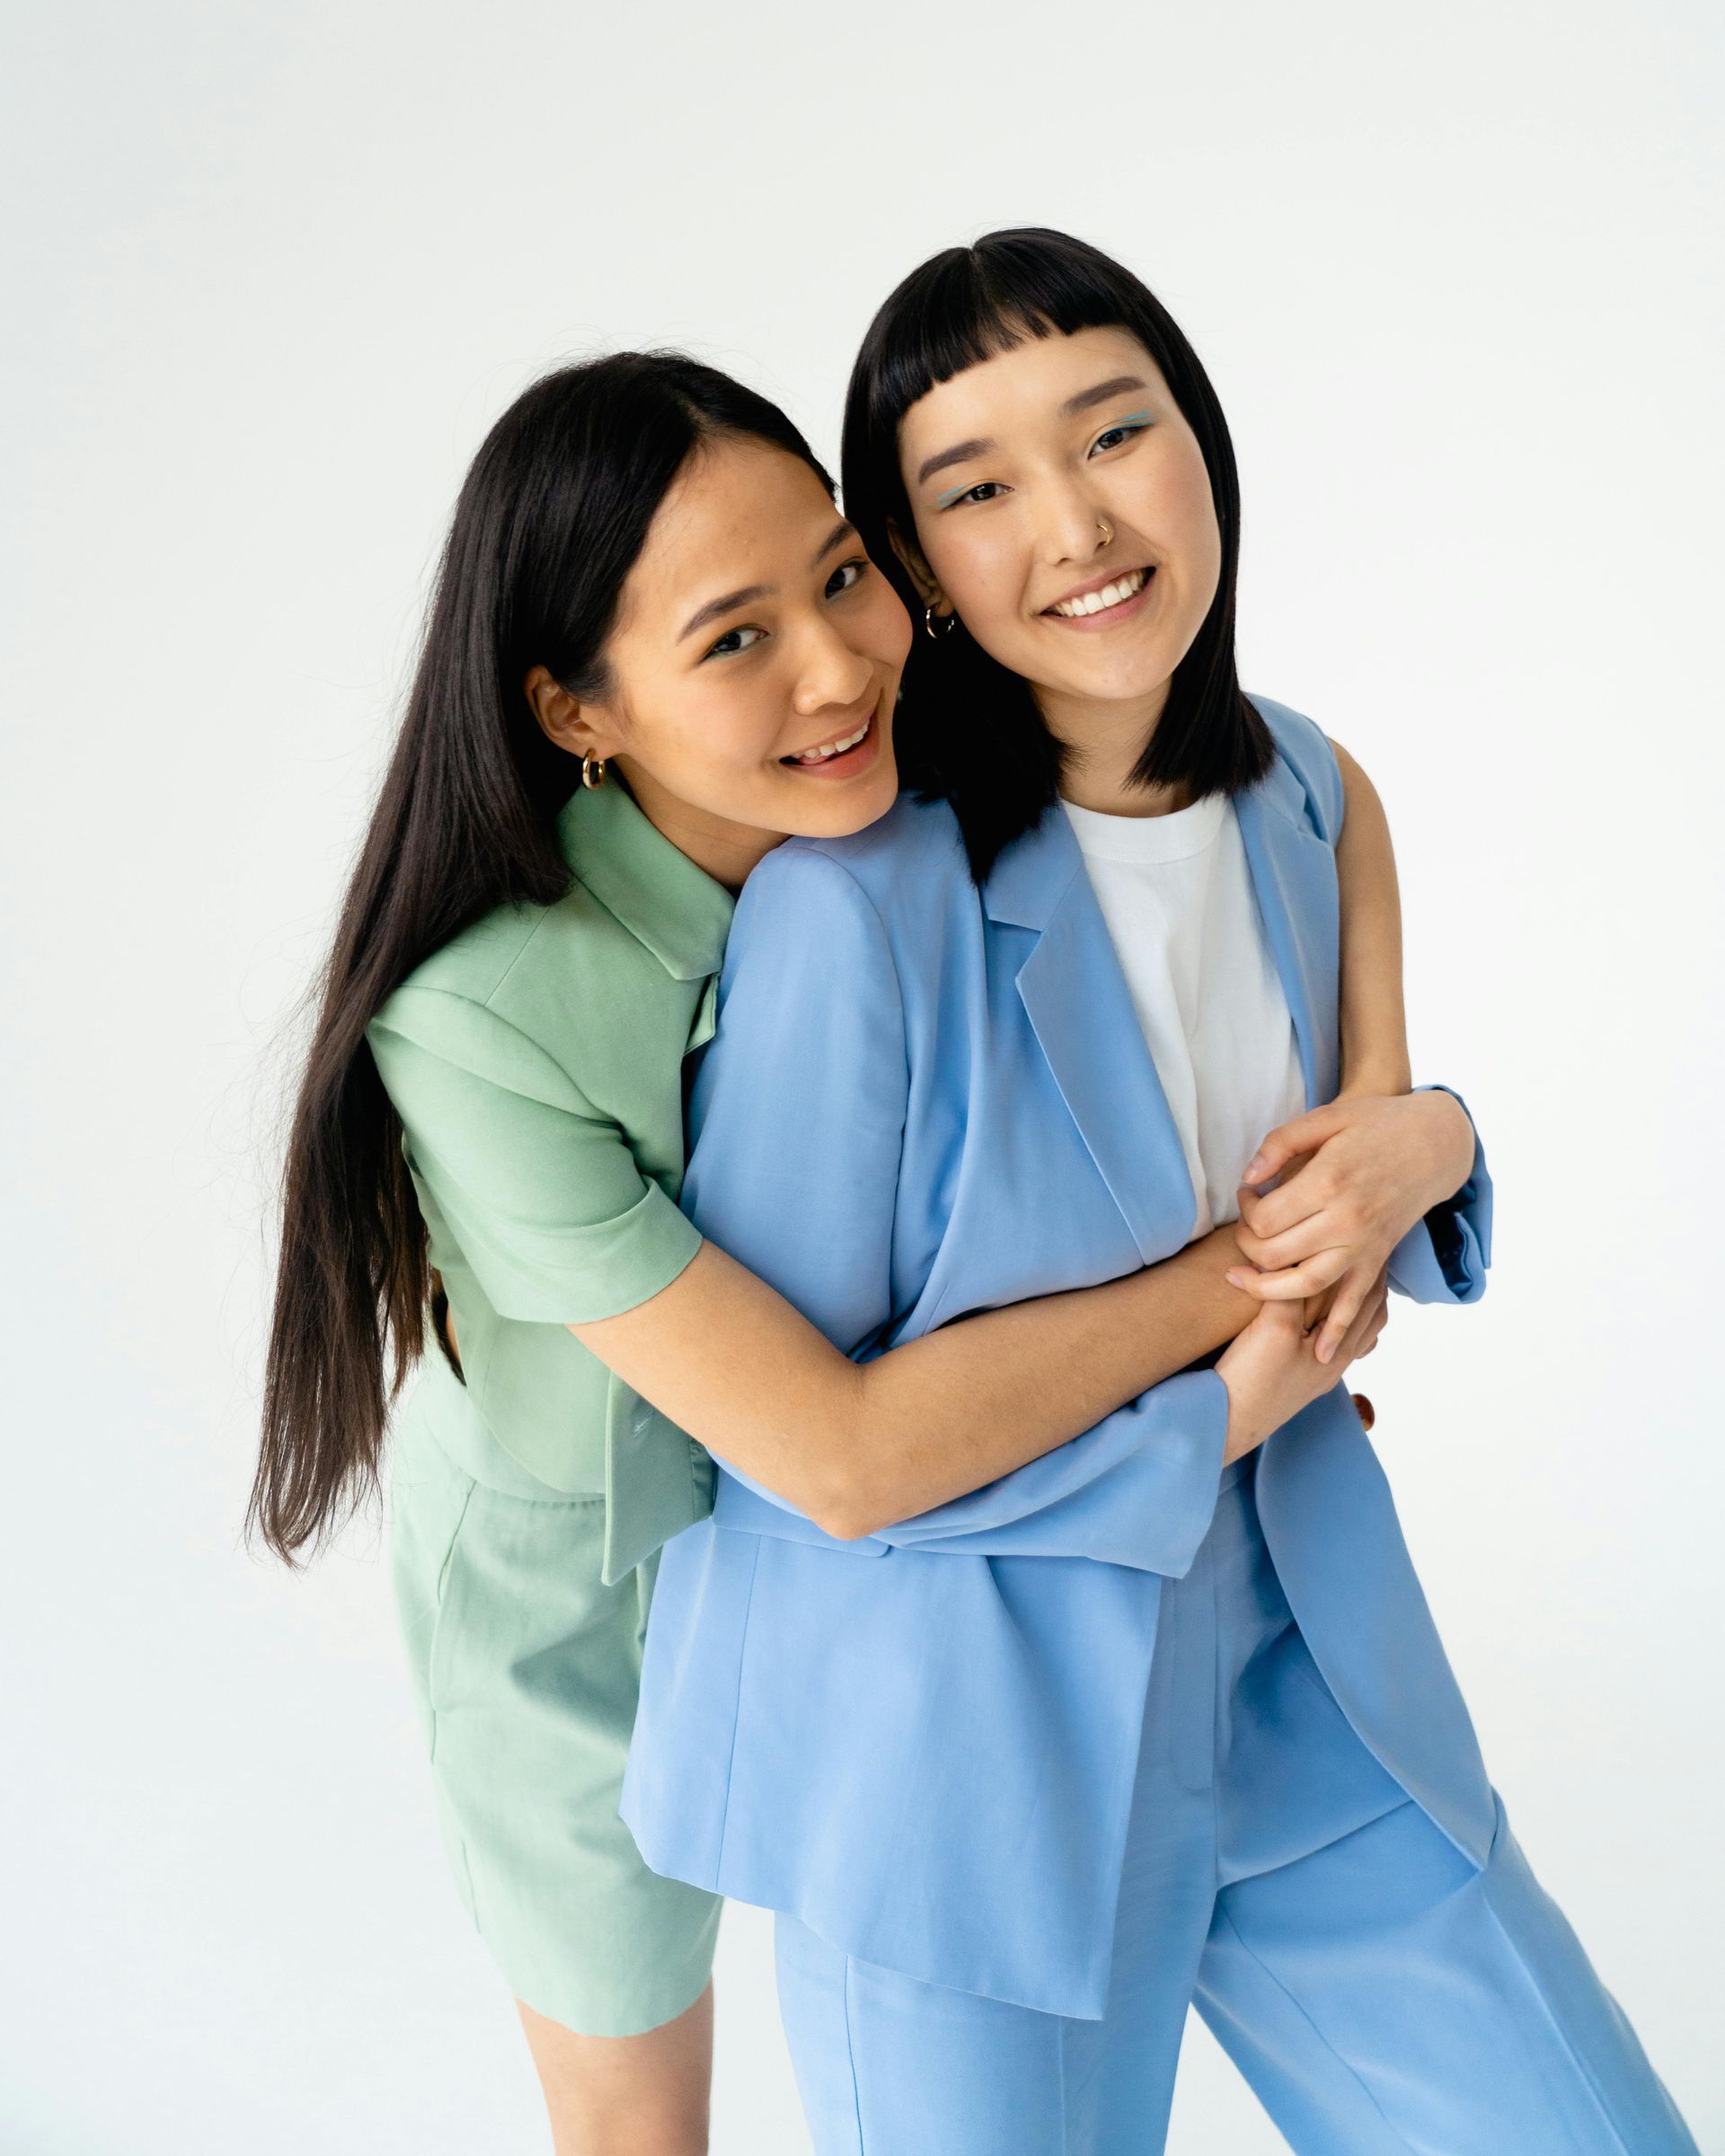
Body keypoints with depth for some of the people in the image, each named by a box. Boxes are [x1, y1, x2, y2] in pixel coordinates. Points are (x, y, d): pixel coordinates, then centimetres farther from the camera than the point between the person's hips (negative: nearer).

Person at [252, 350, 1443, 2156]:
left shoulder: (917, 816, -20)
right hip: (591, 1610, -4)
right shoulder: (479, 1024, -37)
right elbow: (841, 1456, -37)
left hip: (892, 1560, 4)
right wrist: (1243, 1272, -30)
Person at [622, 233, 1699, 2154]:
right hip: (944, 1739, -5)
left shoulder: (1301, 798, -2)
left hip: (1289, 1671, 6)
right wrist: (1207, 1429, -15)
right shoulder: (858, 900, -23)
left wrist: (1425, 1138, -10)